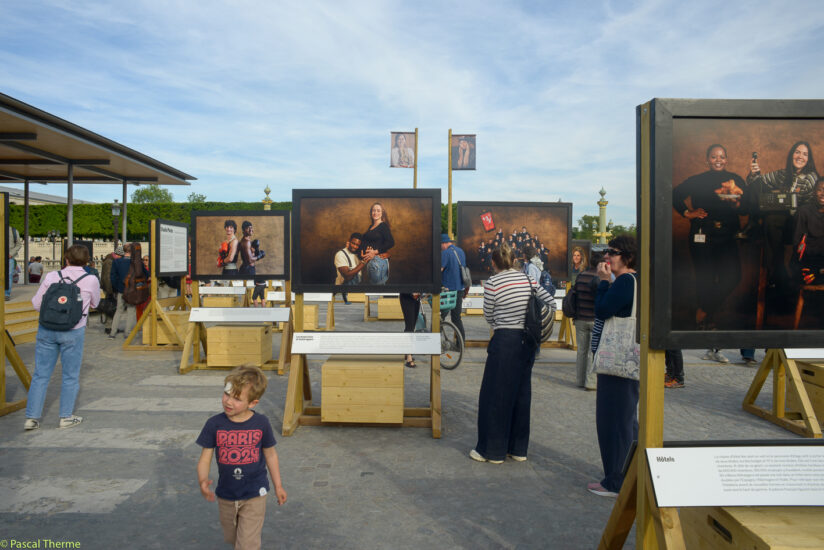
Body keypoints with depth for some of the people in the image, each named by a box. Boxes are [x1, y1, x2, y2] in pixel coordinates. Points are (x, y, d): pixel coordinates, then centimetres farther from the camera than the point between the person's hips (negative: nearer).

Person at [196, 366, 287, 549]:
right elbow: (205, 459, -10)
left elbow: (270, 455, 0)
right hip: (226, 496, 3)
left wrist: (278, 486, 7)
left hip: (254, 495, -2)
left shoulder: (261, 423, -13)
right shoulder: (214, 424, -13)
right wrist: (203, 481, -30)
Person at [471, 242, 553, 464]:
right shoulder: (527, 279, 5)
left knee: (495, 396, 5)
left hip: (505, 341, -6)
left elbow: (489, 316, -2)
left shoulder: (493, 282, -10)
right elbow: (550, 302, 7)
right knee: (521, 393, 15)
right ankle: (518, 448, 24)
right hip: (528, 342, 6)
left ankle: (492, 450, 14)